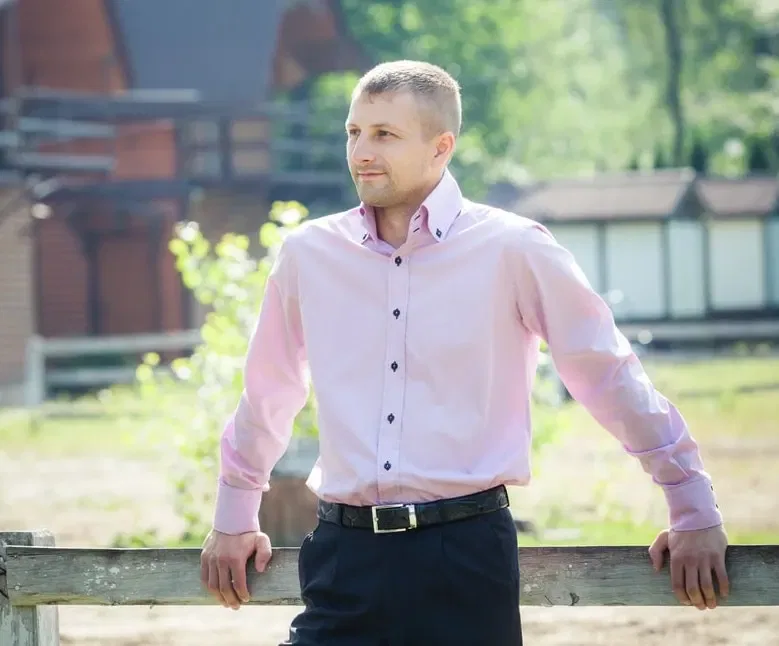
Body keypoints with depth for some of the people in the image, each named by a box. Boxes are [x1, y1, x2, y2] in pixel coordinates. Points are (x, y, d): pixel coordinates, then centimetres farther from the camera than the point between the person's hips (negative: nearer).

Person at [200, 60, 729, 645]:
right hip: (344, 556, 2)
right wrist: (234, 520, 31)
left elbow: (611, 376, 4)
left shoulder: (512, 250, -1)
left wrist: (696, 513, 6)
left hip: (465, 556, -2)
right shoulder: (309, 254, 8)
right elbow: (268, 393, 23)